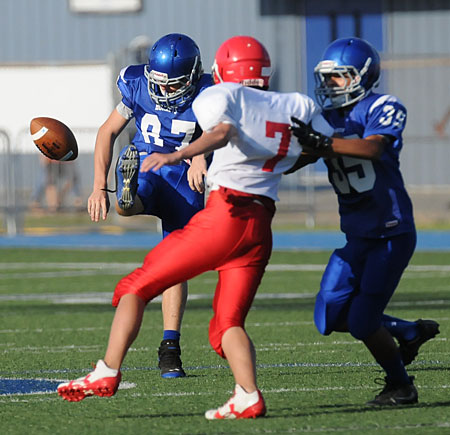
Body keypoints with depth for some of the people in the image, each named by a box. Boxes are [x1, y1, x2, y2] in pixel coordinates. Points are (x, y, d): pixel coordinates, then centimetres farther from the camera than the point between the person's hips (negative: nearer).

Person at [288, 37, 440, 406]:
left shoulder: (384, 108, -9)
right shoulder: (326, 118, 10)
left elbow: (373, 147, -29)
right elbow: (291, 162, 4)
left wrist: (323, 143, -40)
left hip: (392, 232, -7)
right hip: (358, 234, 7)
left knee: (362, 322, -10)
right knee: (330, 317, 1)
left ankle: (401, 385, 14)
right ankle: (410, 332, 20)